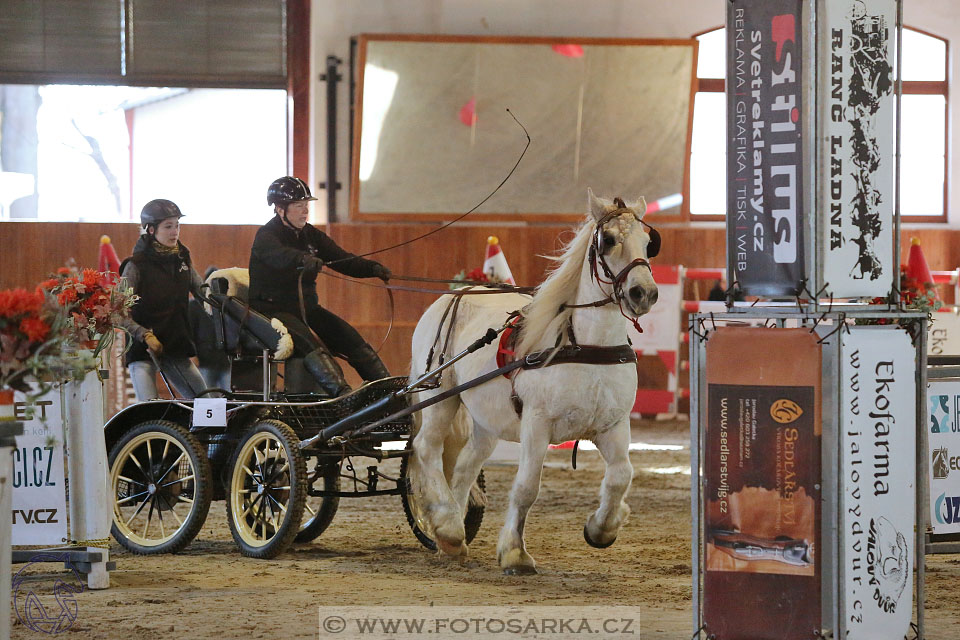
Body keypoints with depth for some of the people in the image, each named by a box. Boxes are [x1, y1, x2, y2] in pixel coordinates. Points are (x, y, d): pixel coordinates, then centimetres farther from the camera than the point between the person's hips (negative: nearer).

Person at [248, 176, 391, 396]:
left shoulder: (311, 235, 12)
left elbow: (341, 259, 3)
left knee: (351, 339, -12)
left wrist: (373, 268, -16)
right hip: (273, 310, -7)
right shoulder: (265, 236, -9)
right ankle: (342, 394, -52)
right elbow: (279, 255, -33)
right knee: (310, 343, -33)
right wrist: (304, 260, -54)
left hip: (307, 308, 7)